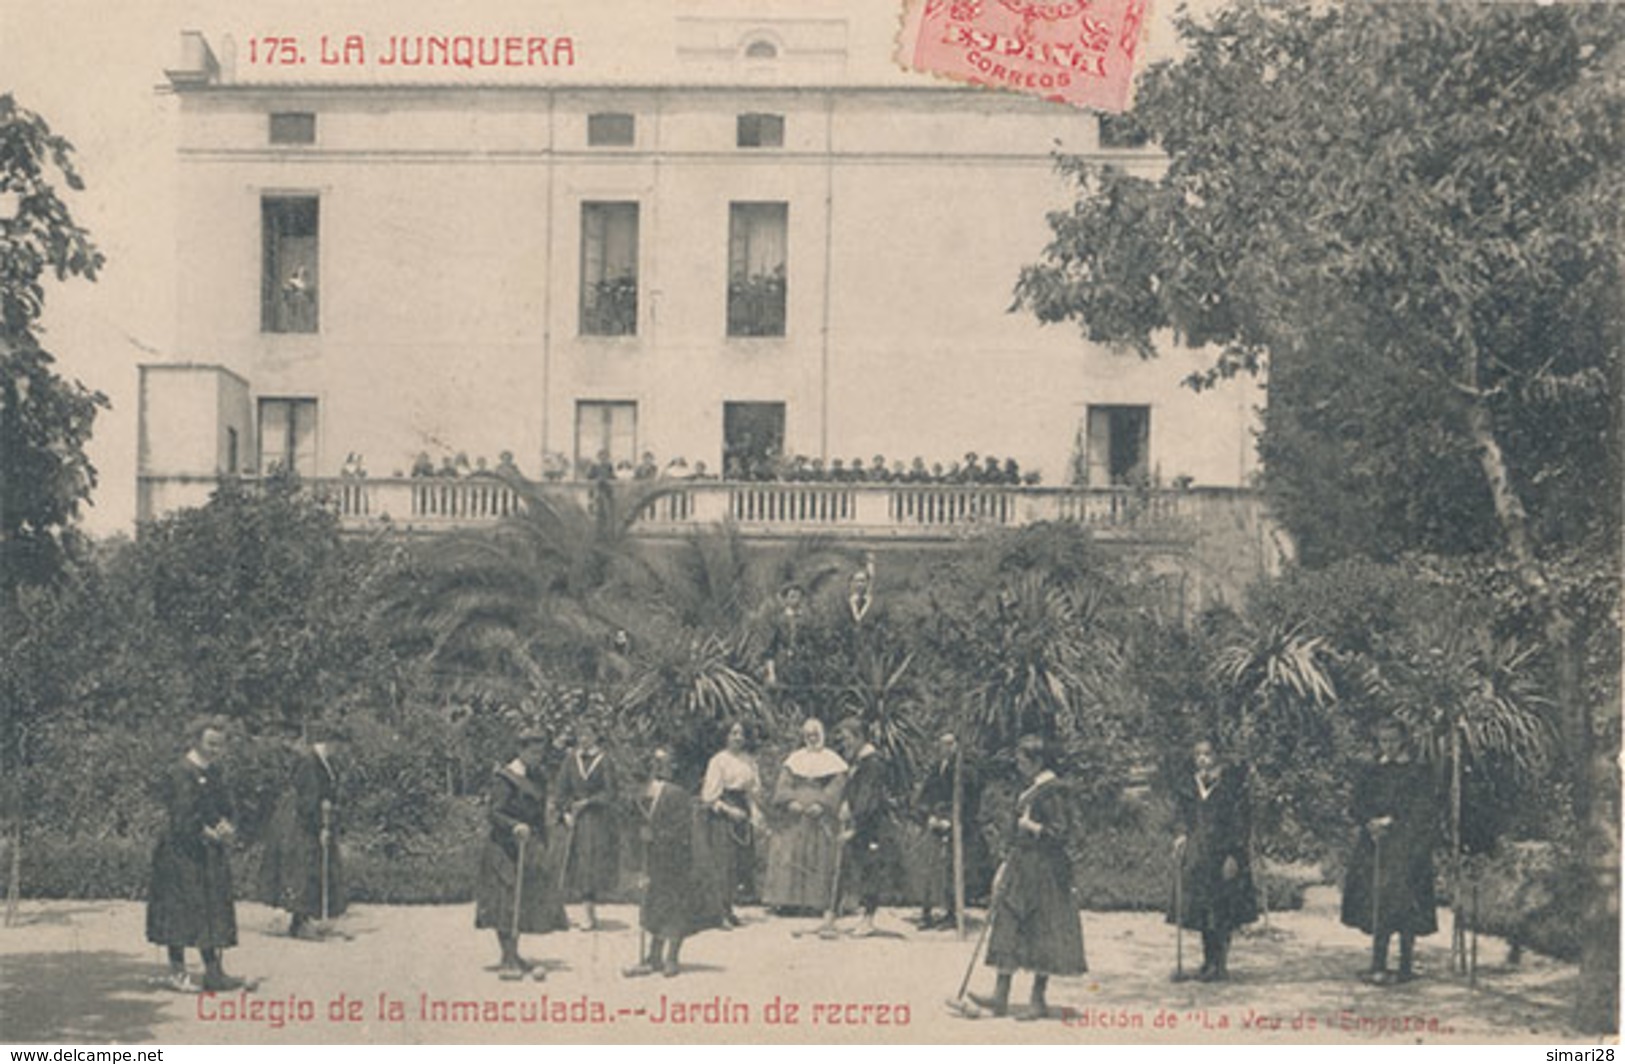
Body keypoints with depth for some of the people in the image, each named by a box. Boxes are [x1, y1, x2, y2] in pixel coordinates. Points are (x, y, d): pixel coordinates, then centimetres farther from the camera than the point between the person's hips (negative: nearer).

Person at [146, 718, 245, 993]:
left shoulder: (216, 773, 12)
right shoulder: (178, 774, -11)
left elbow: (228, 809, 11)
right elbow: (180, 817, -17)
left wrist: (228, 827, -9)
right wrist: (210, 833, -17)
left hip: (212, 856, 8)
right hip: (182, 854, -8)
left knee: (213, 914, 8)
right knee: (181, 911, -4)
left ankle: (214, 971, 12)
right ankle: (177, 972, 3)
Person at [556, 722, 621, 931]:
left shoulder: (604, 761, -4)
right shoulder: (571, 759, 7)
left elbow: (609, 792, -8)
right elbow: (563, 788, 8)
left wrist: (587, 802, -15)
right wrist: (565, 812, -3)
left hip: (598, 819, -3)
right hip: (576, 819, 3)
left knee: (595, 864, -6)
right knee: (578, 864, 0)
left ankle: (591, 910, -3)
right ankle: (588, 914, 3)